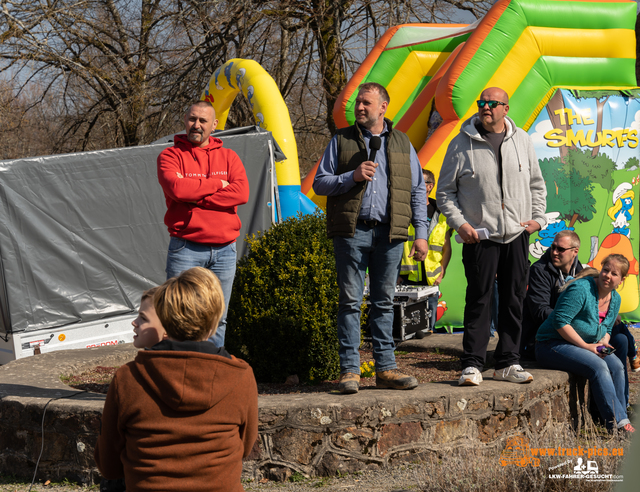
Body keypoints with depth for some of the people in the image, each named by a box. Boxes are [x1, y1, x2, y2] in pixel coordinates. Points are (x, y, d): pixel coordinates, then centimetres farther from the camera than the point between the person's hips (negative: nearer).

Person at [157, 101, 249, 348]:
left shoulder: (228, 156, 13)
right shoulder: (171, 156, 5)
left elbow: (242, 192, -5)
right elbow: (176, 188, -15)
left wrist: (195, 198, -10)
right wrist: (217, 184, -5)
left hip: (224, 249, 3)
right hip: (185, 249, -3)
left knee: (218, 319, 7)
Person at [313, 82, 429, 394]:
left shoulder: (401, 143, 13)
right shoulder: (342, 140, 9)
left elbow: (417, 190, 13)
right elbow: (319, 183, 7)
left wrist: (421, 233, 5)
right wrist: (352, 176, -9)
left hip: (390, 234, 2)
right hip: (352, 231, -2)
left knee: (384, 301, 6)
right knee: (350, 300, -2)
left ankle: (385, 369, 11)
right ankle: (349, 370, 1)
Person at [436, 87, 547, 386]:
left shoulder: (522, 140, 9)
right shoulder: (463, 143, -1)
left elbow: (536, 184, 18)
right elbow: (444, 191, 2)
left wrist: (538, 217, 5)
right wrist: (459, 223, -9)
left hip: (517, 235, 4)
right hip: (480, 236, -3)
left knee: (514, 301, 6)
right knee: (479, 300, -5)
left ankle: (508, 363, 14)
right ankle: (472, 365, -1)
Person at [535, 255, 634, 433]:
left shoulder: (615, 299, 9)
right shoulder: (582, 289, -18)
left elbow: (606, 329, 20)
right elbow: (560, 321, -22)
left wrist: (603, 342, -5)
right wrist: (586, 346, -21)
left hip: (587, 347, 8)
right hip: (552, 345, -8)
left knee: (616, 365, -18)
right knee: (598, 366, -30)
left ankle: (621, 419, -16)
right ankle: (617, 420, -28)